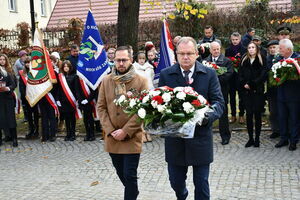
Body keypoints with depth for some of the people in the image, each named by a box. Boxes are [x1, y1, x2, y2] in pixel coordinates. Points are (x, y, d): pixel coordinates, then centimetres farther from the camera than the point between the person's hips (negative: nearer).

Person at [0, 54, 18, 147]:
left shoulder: (9, 71, 11)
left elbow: (14, 83, 4)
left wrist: (8, 88, -14)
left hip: (8, 97, 1)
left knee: (11, 117, -1)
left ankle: (14, 138, 3)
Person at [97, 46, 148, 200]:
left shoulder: (141, 81, -6)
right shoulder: (106, 81, 4)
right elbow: (101, 107, 3)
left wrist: (125, 131, -15)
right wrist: (110, 130, -8)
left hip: (132, 137, -4)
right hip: (112, 137, 4)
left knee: (130, 175, -3)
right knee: (121, 173, 19)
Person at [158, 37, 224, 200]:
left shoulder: (209, 74, -1)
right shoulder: (165, 75, 1)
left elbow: (219, 101, -3)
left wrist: (209, 116, -24)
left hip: (200, 137, -1)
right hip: (174, 136, 2)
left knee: (201, 184, 8)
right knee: (175, 181, 16)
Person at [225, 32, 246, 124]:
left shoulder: (244, 50, -1)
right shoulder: (228, 50, 7)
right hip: (231, 76, 2)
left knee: (241, 96, 3)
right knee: (232, 96, 7)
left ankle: (241, 115, 13)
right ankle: (233, 115, 16)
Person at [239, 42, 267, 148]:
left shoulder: (261, 60, 1)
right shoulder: (244, 60, 12)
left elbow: (263, 75, -7)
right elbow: (240, 75, 10)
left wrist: (251, 84, -11)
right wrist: (244, 84, -7)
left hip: (258, 91, -3)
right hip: (247, 91, 3)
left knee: (257, 114, 0)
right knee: (248, 114, 1)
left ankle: (257, 139, 9)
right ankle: (250, 138, 9)